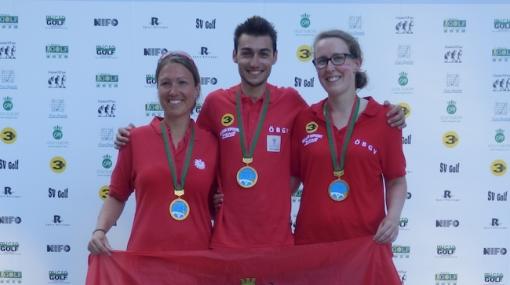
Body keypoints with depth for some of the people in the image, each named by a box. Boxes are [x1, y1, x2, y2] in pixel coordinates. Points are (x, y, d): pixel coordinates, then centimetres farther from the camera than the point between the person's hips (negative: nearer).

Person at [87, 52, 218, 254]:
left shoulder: (212, 142, 1)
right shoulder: (135, 139, 0)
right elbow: (117, 195, 8)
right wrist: (99, 230, -6)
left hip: (196, 256, 1)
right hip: (145, 254, 0)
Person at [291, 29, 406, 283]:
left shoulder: (383, 118, 0)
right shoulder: (303, 119, 5)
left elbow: (396, 180, 5)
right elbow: (293, 177, 11)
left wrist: (393, 217, -11)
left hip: (367, 242, -1)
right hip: (312, 240, 2)